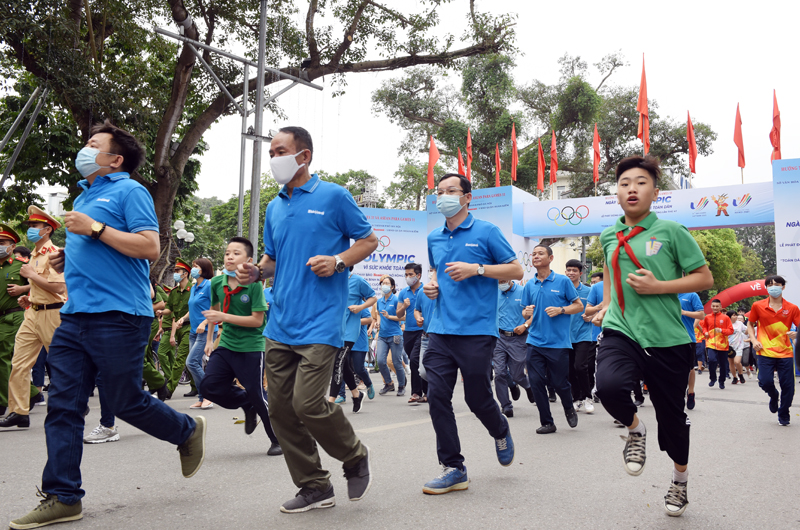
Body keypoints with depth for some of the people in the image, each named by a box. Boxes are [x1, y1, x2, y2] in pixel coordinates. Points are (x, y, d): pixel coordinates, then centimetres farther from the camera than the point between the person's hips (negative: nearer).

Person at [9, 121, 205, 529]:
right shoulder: (82, 198, 23)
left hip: (117, 316, -8)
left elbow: (150, 247, -16)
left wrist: (95, 228, -17)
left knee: (127, 402, 1)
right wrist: (64, 260, 12)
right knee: (62, 407, 4)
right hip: (75, 316, 8)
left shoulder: (129, 191, -3)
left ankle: (188, 431, 26)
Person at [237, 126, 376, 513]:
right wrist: (255, 272, 1)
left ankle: (355, 457, 16)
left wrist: (338, 261, -14)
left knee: (307, 404, -14)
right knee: (280, 409, 6)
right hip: (280, 325, 7)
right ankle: (315, 487, 21)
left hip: (320, 322, -7)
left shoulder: (334, 196, -2)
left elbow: (369, 240, 3)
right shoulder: (274, 208, 16)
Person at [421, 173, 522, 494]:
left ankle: (501, 433, 38)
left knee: (477, 398, 3)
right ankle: (453, 469, 9)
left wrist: (476, 269, -13)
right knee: (437, 396, -3)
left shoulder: (486, 232, -2)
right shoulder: (434, 238, 14)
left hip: (476, 331, -5)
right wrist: (432, 284, 8)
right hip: (440, 330, 5)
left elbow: (516, 271, -1)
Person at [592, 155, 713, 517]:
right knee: (609, 385, -29)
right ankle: (635, 429, 7)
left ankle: (680, 479, 40)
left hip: (666, 338, -1)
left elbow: (704, 278, -2)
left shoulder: (671, 232, -4)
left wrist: (657, 287, -15)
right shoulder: (609, 236, 8)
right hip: (620, 331, 2)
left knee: (671, 413, 11)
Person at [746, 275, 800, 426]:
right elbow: (750, 324, 14)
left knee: (788, 387, 2)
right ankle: (774, 395, 25)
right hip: (765, 352, 0)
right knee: (765, 382, -13)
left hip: (785, 353, 1)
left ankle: (783, 416, 24)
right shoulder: (758, 306, 1)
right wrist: (753, 340, -1)